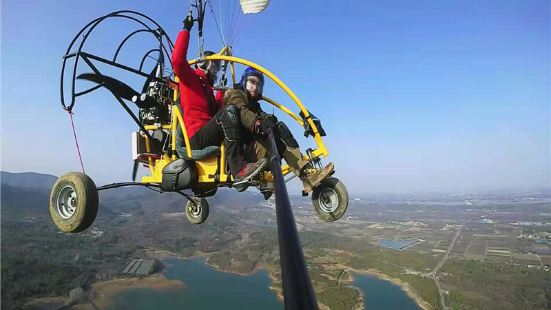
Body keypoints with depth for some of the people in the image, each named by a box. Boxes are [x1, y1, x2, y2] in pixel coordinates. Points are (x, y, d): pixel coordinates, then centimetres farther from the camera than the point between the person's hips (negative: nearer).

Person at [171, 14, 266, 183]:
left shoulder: (207, 88, 30)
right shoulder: (190, 78, 6)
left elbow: (215, 111, 30)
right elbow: (177, 59, -13)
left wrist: (222, 91, 33)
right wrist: (186, 30, -8)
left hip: (211, 137, 9)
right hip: (197, 138, -9)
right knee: (230, 111, -30)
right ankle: (239, 169, -42)